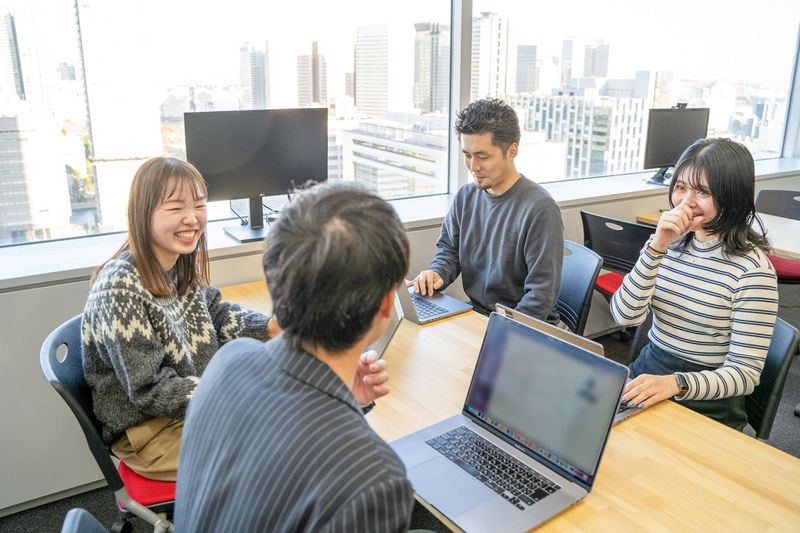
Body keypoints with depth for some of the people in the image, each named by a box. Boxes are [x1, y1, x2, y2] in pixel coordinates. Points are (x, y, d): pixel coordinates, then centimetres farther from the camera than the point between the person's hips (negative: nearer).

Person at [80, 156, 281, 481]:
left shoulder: (182, 266, -3)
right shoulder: (119, 289, -26)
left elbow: (218, 314, 9)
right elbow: (150, 391, -23)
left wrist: (273, 327, -8)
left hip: (201, 401, 7)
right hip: (149, 431, -7)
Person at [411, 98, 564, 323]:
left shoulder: (540, 209, -17)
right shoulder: (466, 196, 4)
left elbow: (541, 293, -18)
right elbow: (449, 248, 17)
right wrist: (437, 273, -5)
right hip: (474, 314, 6)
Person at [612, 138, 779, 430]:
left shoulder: (751, 267, -13)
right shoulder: (669, 241, 2)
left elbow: (746, 373, -14)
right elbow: (625, 316, -10)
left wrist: (675, 383, -31)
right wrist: (657, 247, -20)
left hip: (706, 407, -4)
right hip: (646, 376, 5)